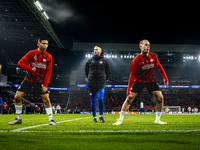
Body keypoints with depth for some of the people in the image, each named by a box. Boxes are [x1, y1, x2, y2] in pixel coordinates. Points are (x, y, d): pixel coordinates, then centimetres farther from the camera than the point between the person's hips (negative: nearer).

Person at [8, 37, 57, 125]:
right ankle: (18, 119, 12)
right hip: (28, 79, 1)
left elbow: (48, 72, -6)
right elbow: (20, 63, -7)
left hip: (40, 81, -1)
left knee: (46, 99, -10)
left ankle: (51, 120, 3)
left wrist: (45, 85, -13)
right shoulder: (31, 53, -5)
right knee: (17, 96, -4)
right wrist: (31, 68, -20)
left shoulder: (49, 57, -4)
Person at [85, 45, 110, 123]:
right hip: (91, 84, 2)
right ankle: (94, 117, 14)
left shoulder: (104, 61, 6)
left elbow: (108, 72, 13)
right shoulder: (90, 61, 9)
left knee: (100, 99, -15)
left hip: (101, 84, -2)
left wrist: (104, 79, 6)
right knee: (93, 102, 4)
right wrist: (89, 78, 12)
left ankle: (101, 116, 3)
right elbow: (86, 71, 18)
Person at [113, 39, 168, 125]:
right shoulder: (136, 60, -17)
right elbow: (133, 75, -13)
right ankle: (120, 120, -1)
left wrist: (165, 78, 8)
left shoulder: (153, 56, -7)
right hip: (139, 81, -3)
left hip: (151, 80, 3)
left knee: (160, 97, -11)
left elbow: (159, 67, 9)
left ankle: (157, 120, 3)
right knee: (129, 98, -11)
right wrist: (128, 89, -16)